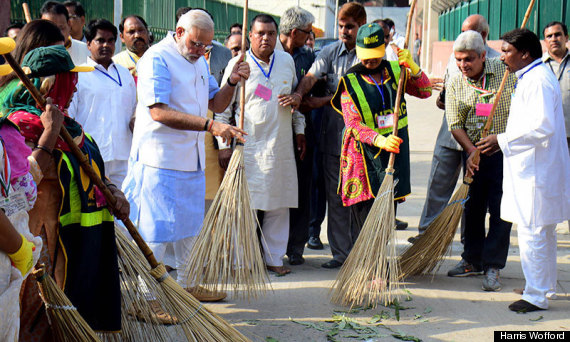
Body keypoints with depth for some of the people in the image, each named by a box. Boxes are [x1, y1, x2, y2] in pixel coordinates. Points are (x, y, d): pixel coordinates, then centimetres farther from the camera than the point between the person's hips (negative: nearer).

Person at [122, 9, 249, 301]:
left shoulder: (199, 61, 14)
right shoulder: (157, 58, -14)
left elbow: (216, 104, 20)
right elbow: (159, 112, -24)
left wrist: (232, 82, 0)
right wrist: (210, 125, -29)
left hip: (192, 159, 9)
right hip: (159, 160, -9)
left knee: (191, 224, 18)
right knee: (157, 229, -7)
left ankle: (187, 284, 33)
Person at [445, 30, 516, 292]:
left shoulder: (506, 71, -6)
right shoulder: (455, 84, 1)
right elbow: (455, 124, -3)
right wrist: (472, 151, -16)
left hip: (505, 153, -3)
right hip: (474, 153, 3)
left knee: (500, 209, -4)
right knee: (472, 207, 10)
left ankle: (492, 266, 3)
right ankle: (473, 259, 25)